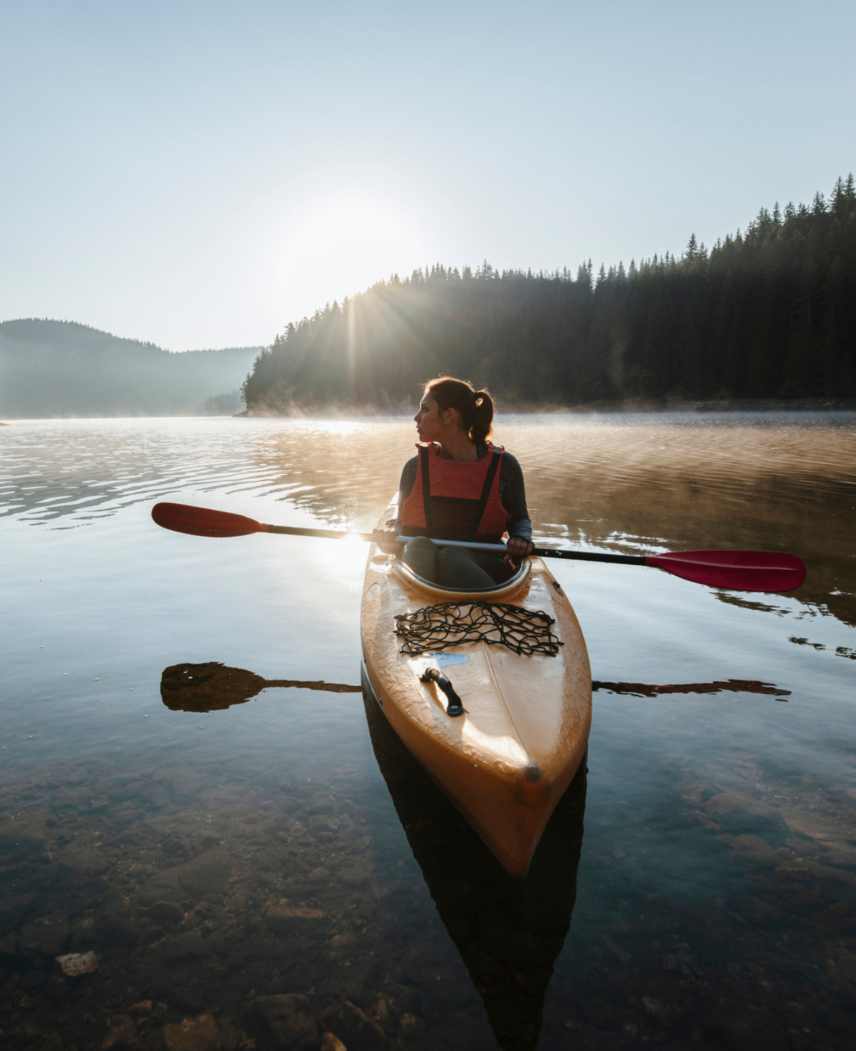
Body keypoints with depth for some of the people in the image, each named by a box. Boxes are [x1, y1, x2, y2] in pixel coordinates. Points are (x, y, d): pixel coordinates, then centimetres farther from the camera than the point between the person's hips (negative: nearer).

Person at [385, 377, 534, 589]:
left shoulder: (503, 466, 3)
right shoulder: (415, 468, 10)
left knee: (453, 556, -36)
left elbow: (519, 518, 14)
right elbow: (402, 524, 16)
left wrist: (521, 538, -9)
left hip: (481, 567, -1)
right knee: (419, 545, -34)